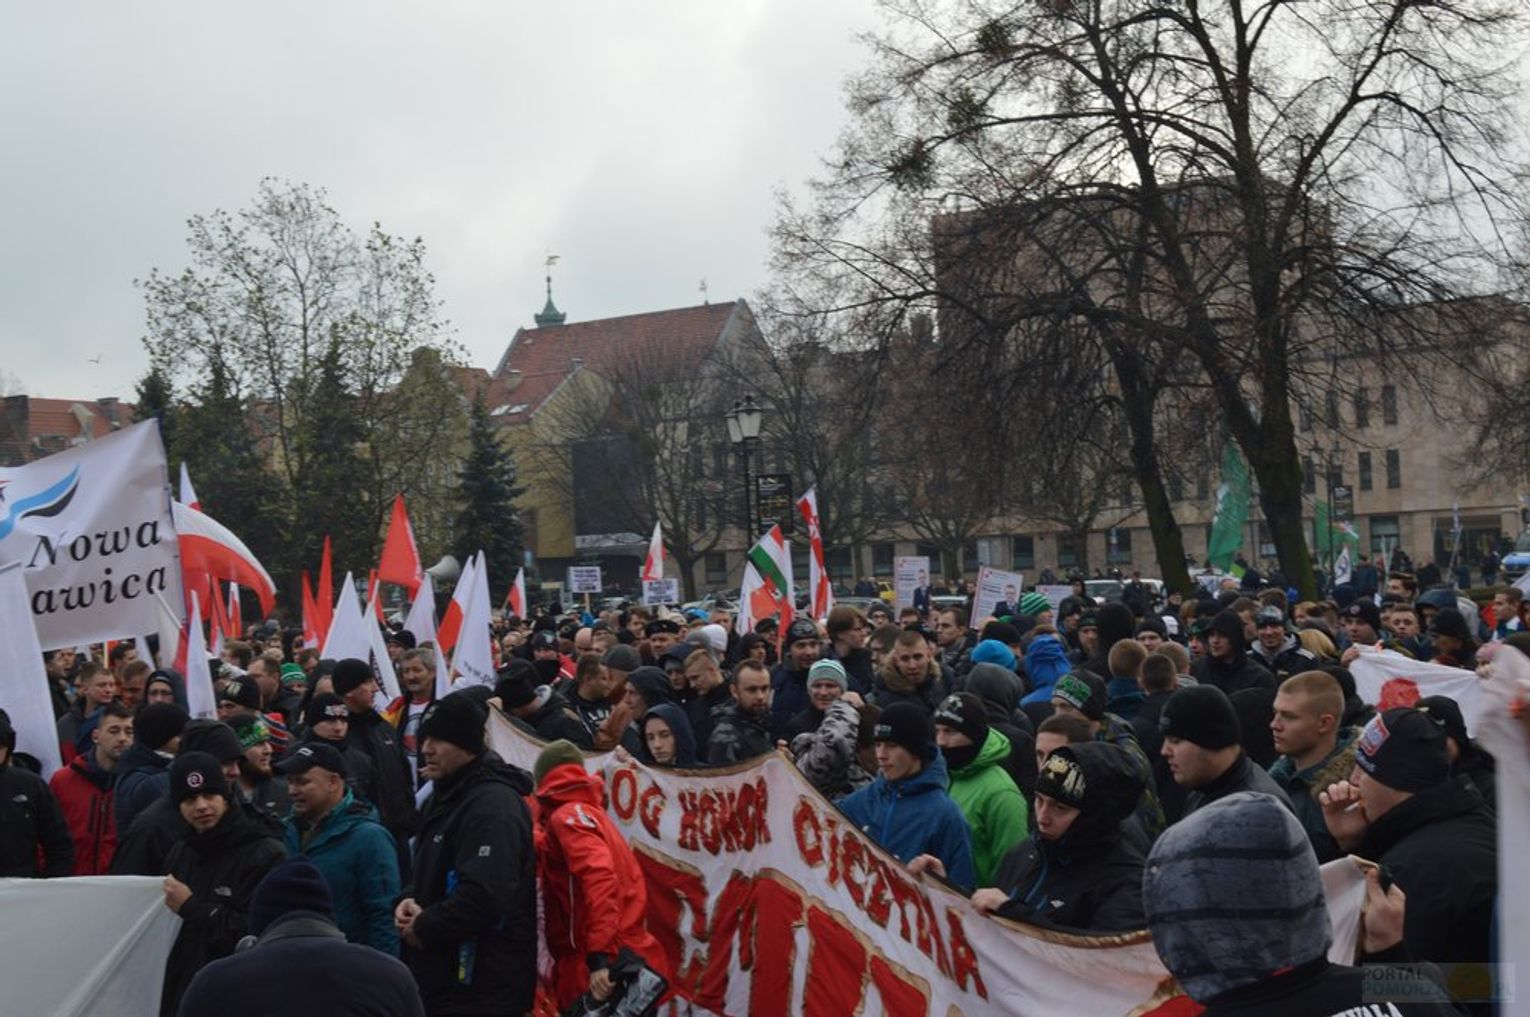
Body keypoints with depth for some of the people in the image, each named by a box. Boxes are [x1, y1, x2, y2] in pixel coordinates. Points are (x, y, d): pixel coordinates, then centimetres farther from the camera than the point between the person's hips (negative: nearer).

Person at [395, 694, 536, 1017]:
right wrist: (409, 901, 3)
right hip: (442, 978, 10)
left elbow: (483, 896, -30)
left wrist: (423, 929, -15)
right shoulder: (447, 795, 14)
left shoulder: (493, 805, -19)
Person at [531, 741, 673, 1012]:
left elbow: (598, 876, -21)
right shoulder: (589, 811, 19)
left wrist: (599, 956, -26)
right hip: (622, 967, 9)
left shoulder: (567, 816, -7)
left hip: (605, 971, -9)